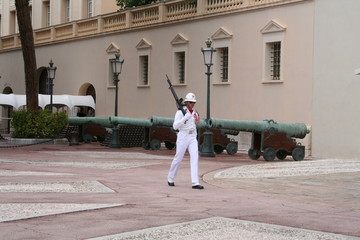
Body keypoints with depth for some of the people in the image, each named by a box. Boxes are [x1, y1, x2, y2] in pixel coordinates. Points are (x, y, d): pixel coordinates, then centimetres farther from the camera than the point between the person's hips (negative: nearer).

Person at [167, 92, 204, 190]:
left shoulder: (194, 112, 9)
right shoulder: (180, 112, -9)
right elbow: (175, 126, -18)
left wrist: (198, 121, 2)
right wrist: (185, 118, -26)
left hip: (193, 138, 5)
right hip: (183, 137, -5)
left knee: (195, 157, -10)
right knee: (178, 158, 5)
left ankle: (195, 183, -14)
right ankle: (170, 179, 27)